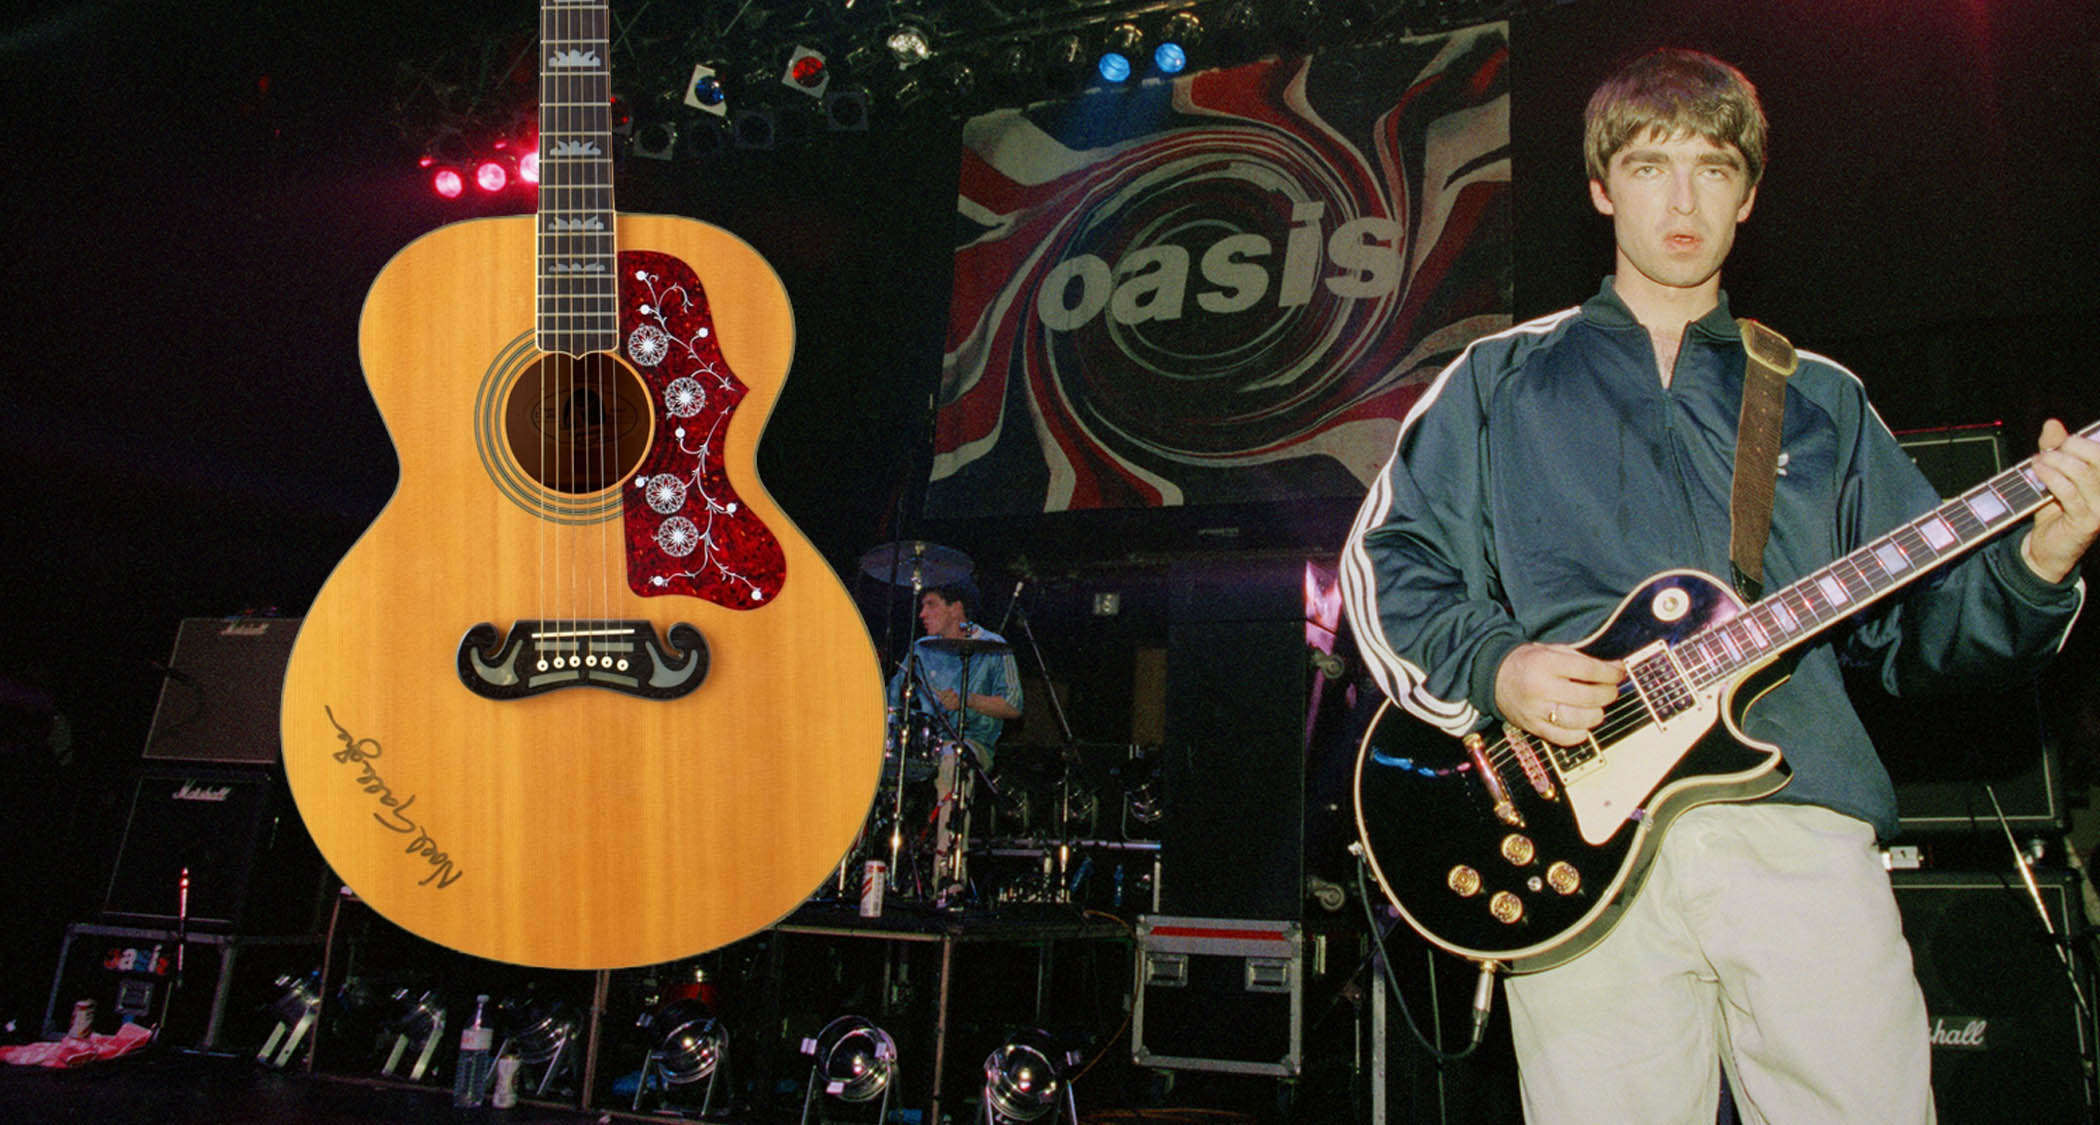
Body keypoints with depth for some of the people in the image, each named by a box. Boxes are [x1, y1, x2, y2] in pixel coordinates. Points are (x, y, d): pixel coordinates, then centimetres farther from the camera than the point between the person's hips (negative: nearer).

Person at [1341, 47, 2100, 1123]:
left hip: (1798, 823, 2)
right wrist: (1490, 668, -8)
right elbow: (1385, 561, 9)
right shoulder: (1503, 378, 14)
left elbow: (1915, 617, 16)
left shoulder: (1819, 398, 20)